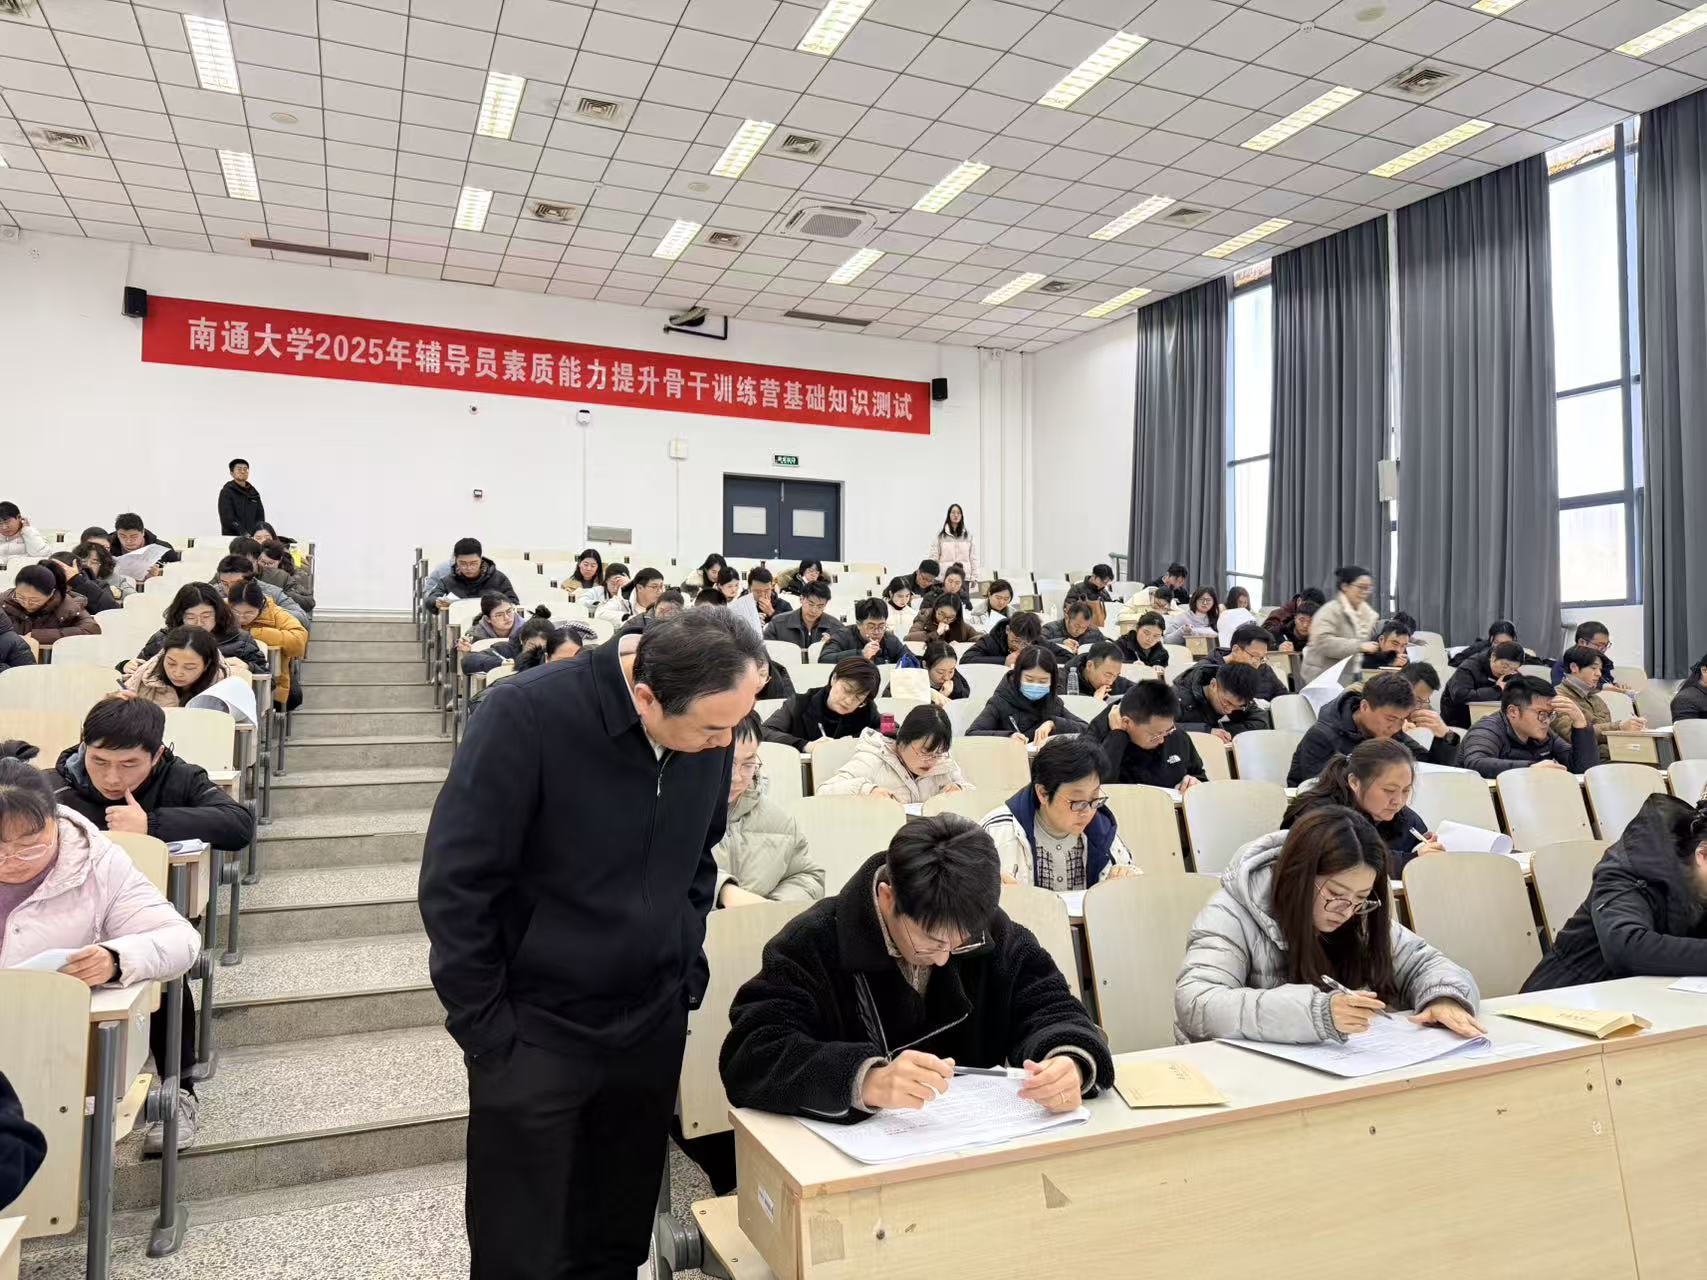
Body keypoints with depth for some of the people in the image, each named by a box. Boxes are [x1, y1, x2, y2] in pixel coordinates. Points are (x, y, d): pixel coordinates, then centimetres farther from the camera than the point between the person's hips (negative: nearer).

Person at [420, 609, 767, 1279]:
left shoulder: (712, 728, -7)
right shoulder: (526, 715, -23)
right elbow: (453, 884, -18)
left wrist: (686, 977, 7)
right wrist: (487, 1031, -13)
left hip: (653, 1026, 4)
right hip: (534, 1032, -4)